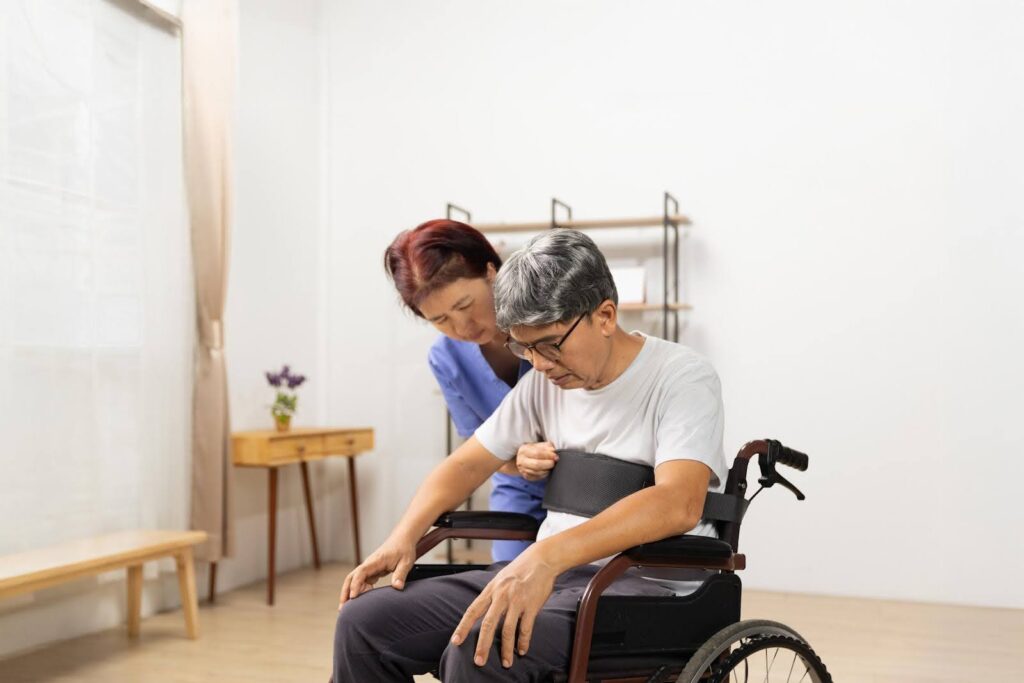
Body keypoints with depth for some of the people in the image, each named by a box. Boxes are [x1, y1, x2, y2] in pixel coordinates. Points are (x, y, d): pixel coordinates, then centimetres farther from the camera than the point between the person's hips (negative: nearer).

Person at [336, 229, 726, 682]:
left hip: (645, 583, -6)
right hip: (548, 573, 6)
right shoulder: (545, 382, 9)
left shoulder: (683, 379, -11)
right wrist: (403, 537, -1)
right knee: (364, 621, -12)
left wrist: (547, 554, -39)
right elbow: (467, 464, 16)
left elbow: (678, 503, -27)